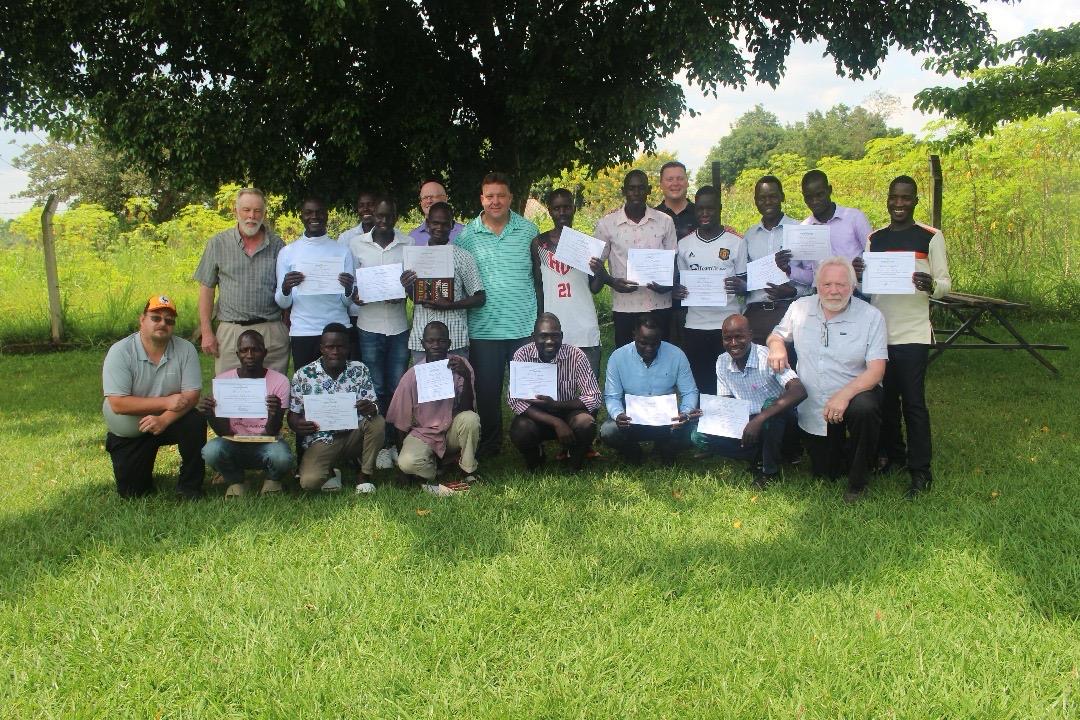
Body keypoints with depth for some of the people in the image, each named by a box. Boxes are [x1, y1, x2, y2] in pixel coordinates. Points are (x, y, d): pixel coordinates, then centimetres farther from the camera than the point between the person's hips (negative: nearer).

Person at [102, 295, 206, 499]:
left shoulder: (185, 349, -11)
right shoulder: (120, 352, -17)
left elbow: (192, 395, -15)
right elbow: (118, 404, -24)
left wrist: (164, 419, -32)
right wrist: (166, 402, -28)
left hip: (170, 421, 1)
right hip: (129, 431, -1)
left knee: (195, 423, -30)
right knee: (131, 492, -5)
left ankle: (190, 487, -12)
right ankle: (144, 466, 32)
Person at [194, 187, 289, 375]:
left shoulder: (276, 245, 8)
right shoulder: (218, 244, 6)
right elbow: (207, 289, 6)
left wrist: (289, 331, 3)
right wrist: (207, 332, -1)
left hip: (272, 331, 1)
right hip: (231, 330, -1)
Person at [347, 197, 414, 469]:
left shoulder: (409, 244, 3)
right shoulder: (356, 244, 2)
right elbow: (350, 282, 9)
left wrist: (404, 294, -14)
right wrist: (354, 296, -13)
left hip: (399, 326, 1)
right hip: (370, 326, 0)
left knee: (398, 388, 5)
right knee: (376, 390, 5)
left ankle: (395, 441, 17)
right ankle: (381, 446, 14)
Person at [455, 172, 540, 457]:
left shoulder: (528, 230, 5)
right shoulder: (466, 236, 3)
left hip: (524, 326, 0)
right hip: (484, 328, 0)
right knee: (486, 392, 8)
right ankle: (489, 446, 22)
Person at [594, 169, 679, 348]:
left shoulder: (665, 222, 4)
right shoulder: (607, 224, 1)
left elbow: (674, 262, 9)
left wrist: (668, 284, -12)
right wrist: (612, 282, -13)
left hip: (659, 306, 1)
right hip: (624, 308, -1)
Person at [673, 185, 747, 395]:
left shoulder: (736, 242, 2)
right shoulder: (684, 245, 9)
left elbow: (748, 284, 5)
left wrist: (740, 286, -18)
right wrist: (676, 291, -6)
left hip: (727, 326, -2)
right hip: (694, 327, 2)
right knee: (697, 384, 2)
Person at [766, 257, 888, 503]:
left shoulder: (870, 316, -12)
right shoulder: (799, 308, -1)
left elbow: (876, 369, -18)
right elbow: (776, 335, 15)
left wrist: (844, 395, -33)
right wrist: (776, 346, -11)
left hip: (854, 393, -3)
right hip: (812, 406, 3)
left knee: (865, 409, -39)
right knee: (826, 473, 6)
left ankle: (857, 482, -15)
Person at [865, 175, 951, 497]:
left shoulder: (931, 237, 0)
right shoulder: (874, 238, 11)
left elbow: (945, 283, -1)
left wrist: (931, 286, -24)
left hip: (913, 333, -4)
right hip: (878, 331, 4)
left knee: (913, 401, -5)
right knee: (884, 399, 10)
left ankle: (920, 471, 1)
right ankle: (891, 455, 26)